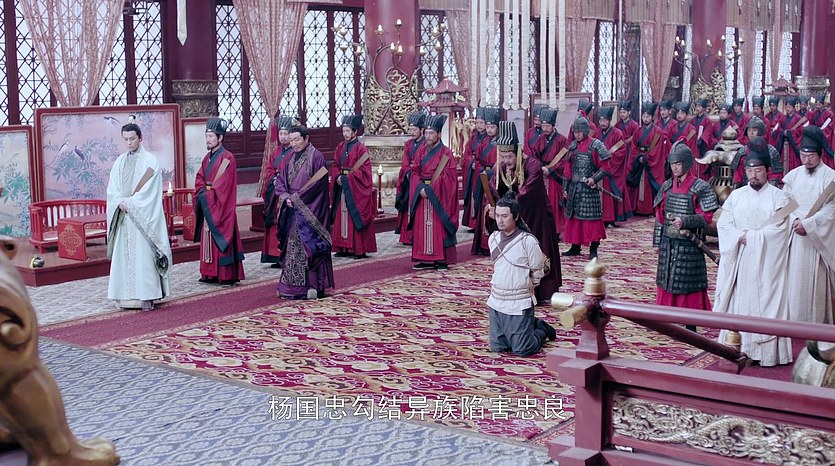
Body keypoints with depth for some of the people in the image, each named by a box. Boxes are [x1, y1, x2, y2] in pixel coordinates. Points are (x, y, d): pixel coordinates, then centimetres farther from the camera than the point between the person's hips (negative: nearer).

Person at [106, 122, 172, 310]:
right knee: (124, 256, 3)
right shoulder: (119, 162, 14)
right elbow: (112, 190, 9)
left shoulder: (150, 160, -1)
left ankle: (147, 296, -8)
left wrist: (130, 203, -12)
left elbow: (149, 190, -9)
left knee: (143, 254, -9)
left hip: (143, 216, -5)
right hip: (123, 215, 5)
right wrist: (120, 202, -9)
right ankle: (127, 296, 6)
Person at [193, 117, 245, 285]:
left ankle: (228, 276, -4)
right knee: (208, 240, 9)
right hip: (207, 204, 8)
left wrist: (208, 194, -11)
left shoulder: (227, 158, -12)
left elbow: (224, 185, -17)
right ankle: (211, 274, 14)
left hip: (221, 206, -8)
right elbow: (199, 179, 13)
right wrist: (202, 192, -5)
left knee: (221, 239, -7)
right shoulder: (207, 158, 14)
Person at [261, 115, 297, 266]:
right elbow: (269, 169, 15)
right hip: (275, 191, 8)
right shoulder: (276, 152, 17)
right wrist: (274, 179, -4)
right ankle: (279, 258, 13)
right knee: (276, 224, 8)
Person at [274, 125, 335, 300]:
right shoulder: (291, 158, 13)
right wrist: (285, 197, -7)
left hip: (309, 210, -7)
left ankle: (313, 286, 0)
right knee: (292, 247, 7)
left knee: (309, 246, -6)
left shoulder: (316, 157, -8)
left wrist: (297, 198, -13)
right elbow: (280, 181, 12)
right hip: (292, 210, 7)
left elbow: (318, 184, -14)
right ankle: (292, 286, 13)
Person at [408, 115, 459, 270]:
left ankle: (442, 259, 0)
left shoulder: (445, 153, -5)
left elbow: (447, 176, -11)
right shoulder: (422, 151, 11)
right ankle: (426, 259, 9)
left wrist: (430, 189, -16)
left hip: (438, 196, -5)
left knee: (438, 226, -5)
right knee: (422, 226, 4)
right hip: (422, 193, 5)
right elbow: (415, 171, 7)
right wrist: (420, 187, -10)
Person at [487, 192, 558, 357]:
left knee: (522, 350, -3)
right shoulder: (493, 238, 4)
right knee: (497, 347, 9)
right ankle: (531, 325, 31)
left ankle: (542, 330, 28)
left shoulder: (528, 241, -15)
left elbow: (538, 272, -6)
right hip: (496, 301, 6)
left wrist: (524, 286, 6)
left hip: (519, 303, -6)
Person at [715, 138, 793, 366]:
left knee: (766, 302, -3)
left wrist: (751, 237, -13)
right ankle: (737, 348, 7)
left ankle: (767, 351, -1)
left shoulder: (778, 197, 1)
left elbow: (779, 229, -9)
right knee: (738, 301, 2)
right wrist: (740, 236, -15)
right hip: (739, 260, 3)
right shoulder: (736, 196, 11)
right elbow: (723, 224, 2)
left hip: (766, 261, -3)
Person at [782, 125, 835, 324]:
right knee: (795, 278, 4)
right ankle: (795, 320, 11)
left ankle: (818, 321, 6)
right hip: (796, 236, 3)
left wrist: (808, 224, -17)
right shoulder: (793, 176, 7)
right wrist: (795, 220, -12)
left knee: (817, 280, -1)